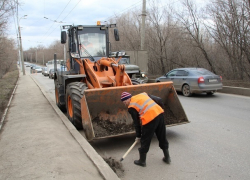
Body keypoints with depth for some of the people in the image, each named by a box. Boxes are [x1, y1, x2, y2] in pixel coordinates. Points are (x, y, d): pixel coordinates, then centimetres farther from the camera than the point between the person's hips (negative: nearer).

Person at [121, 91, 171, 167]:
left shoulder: (131, 107, 4)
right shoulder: (143, 94, 20)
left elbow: (136, 122, 7)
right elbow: (159, 100, 15)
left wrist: (138, 136, 17)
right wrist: (160, 109, 26)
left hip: (150, 119, -7)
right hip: (160, 113, 7)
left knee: (145, 141, 11)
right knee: (162, 138, 22)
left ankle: (142, 161, 26)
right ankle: (167, 158, 37)